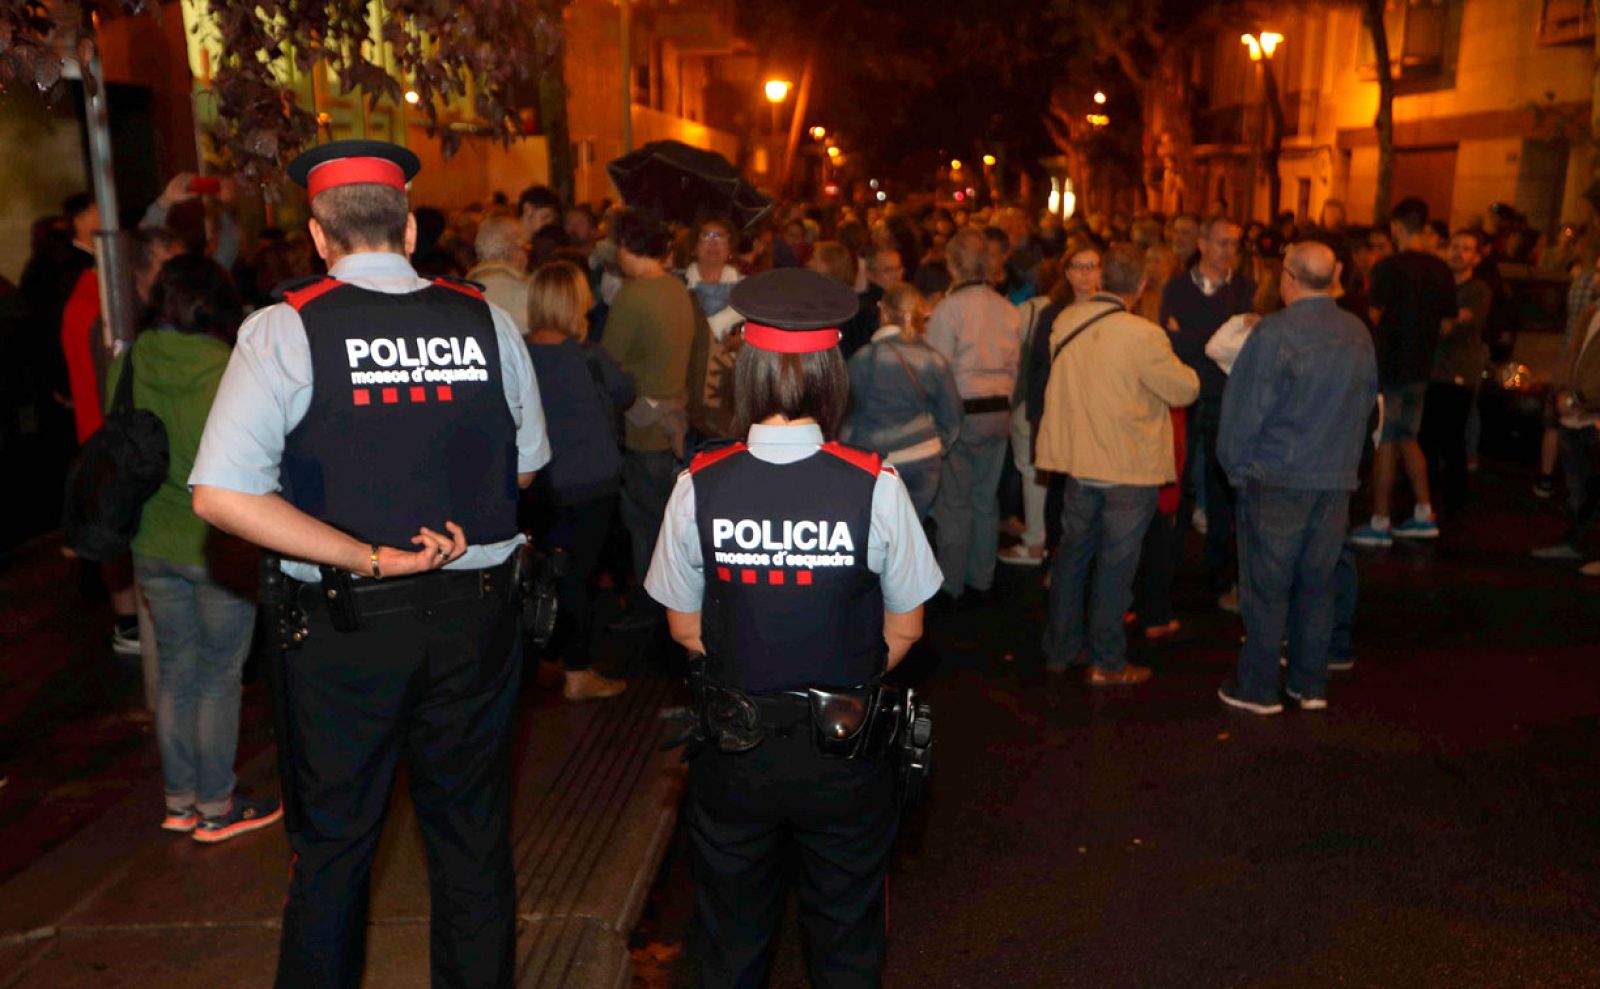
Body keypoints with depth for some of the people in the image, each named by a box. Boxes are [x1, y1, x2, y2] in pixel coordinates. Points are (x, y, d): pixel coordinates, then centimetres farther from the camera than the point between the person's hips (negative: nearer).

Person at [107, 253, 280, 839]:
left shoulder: (127, 366, -3)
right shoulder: (231, 373, -19)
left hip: (151, 544, 5)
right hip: (217, 545, -5)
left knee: (174, 672, 17)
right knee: (219, 678, 8)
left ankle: (179, 801, 29)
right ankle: (215, 809, 20)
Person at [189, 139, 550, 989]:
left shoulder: (287, 328, -9)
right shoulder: (486, 321, -1)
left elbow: (222, 494, -17)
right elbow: (525, 466, 9)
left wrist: (371, 558, -15)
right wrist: (457, 527, 9)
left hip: (341, 624, -2)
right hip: (475, 614, 3)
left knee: (332, 842, 14)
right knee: (473, 831, 18)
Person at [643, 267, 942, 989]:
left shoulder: (700, 487, -14)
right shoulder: (875, 486, -17)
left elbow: (685, 628, -3)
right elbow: (904, 631, -5)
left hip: (731, 748, 1)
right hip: (847, 757, 0)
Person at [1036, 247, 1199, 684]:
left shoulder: (1065, 322, -3)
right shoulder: (1143, 336, -20)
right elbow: (1185, 389, -11)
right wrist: (1180, 366, 8)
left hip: (1078, 459, 5)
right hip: (1129, 467, -5)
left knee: (1072, 554, 17)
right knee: (1115, 564, 5)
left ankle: (1060, 649, 26)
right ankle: (1107, 663, 15)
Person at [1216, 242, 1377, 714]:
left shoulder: (1273, 333, -15)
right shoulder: (1358, 334, 4)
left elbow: (1245, 409, -12)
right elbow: (1366, 402, 12)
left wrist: (1236, 464, 1)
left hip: (1277, 481, -5)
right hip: (1337, 481, 6)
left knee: (1266, 587, 4)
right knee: (1317, 584, 14)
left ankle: (1259, 688, 12)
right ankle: (1310, 685, 22)